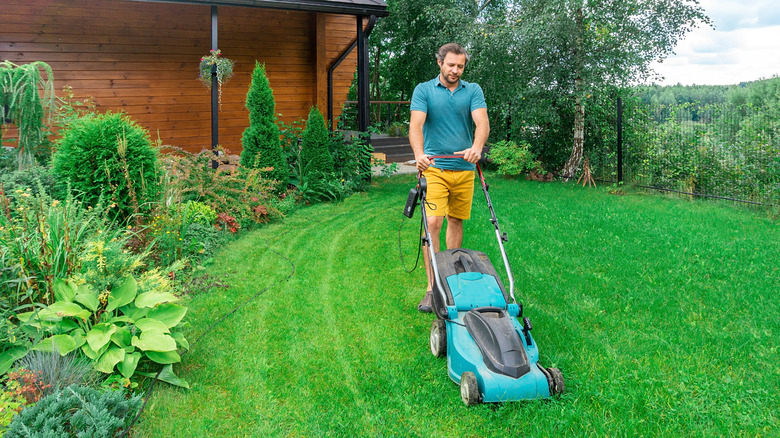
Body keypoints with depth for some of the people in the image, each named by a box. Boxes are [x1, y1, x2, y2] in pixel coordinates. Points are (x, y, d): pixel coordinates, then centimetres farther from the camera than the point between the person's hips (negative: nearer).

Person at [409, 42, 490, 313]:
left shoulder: (473, 91, 6)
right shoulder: (423, 90, 1)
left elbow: (482, 122, -10)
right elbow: (416, 124, -13)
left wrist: (476, 148, -31)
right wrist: (419, 154, -32)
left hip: (464, 169, 3)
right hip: (434, 167, -2)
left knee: (456, 221, 11)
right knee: (433, 222, -12)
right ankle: (432, 287, -7)